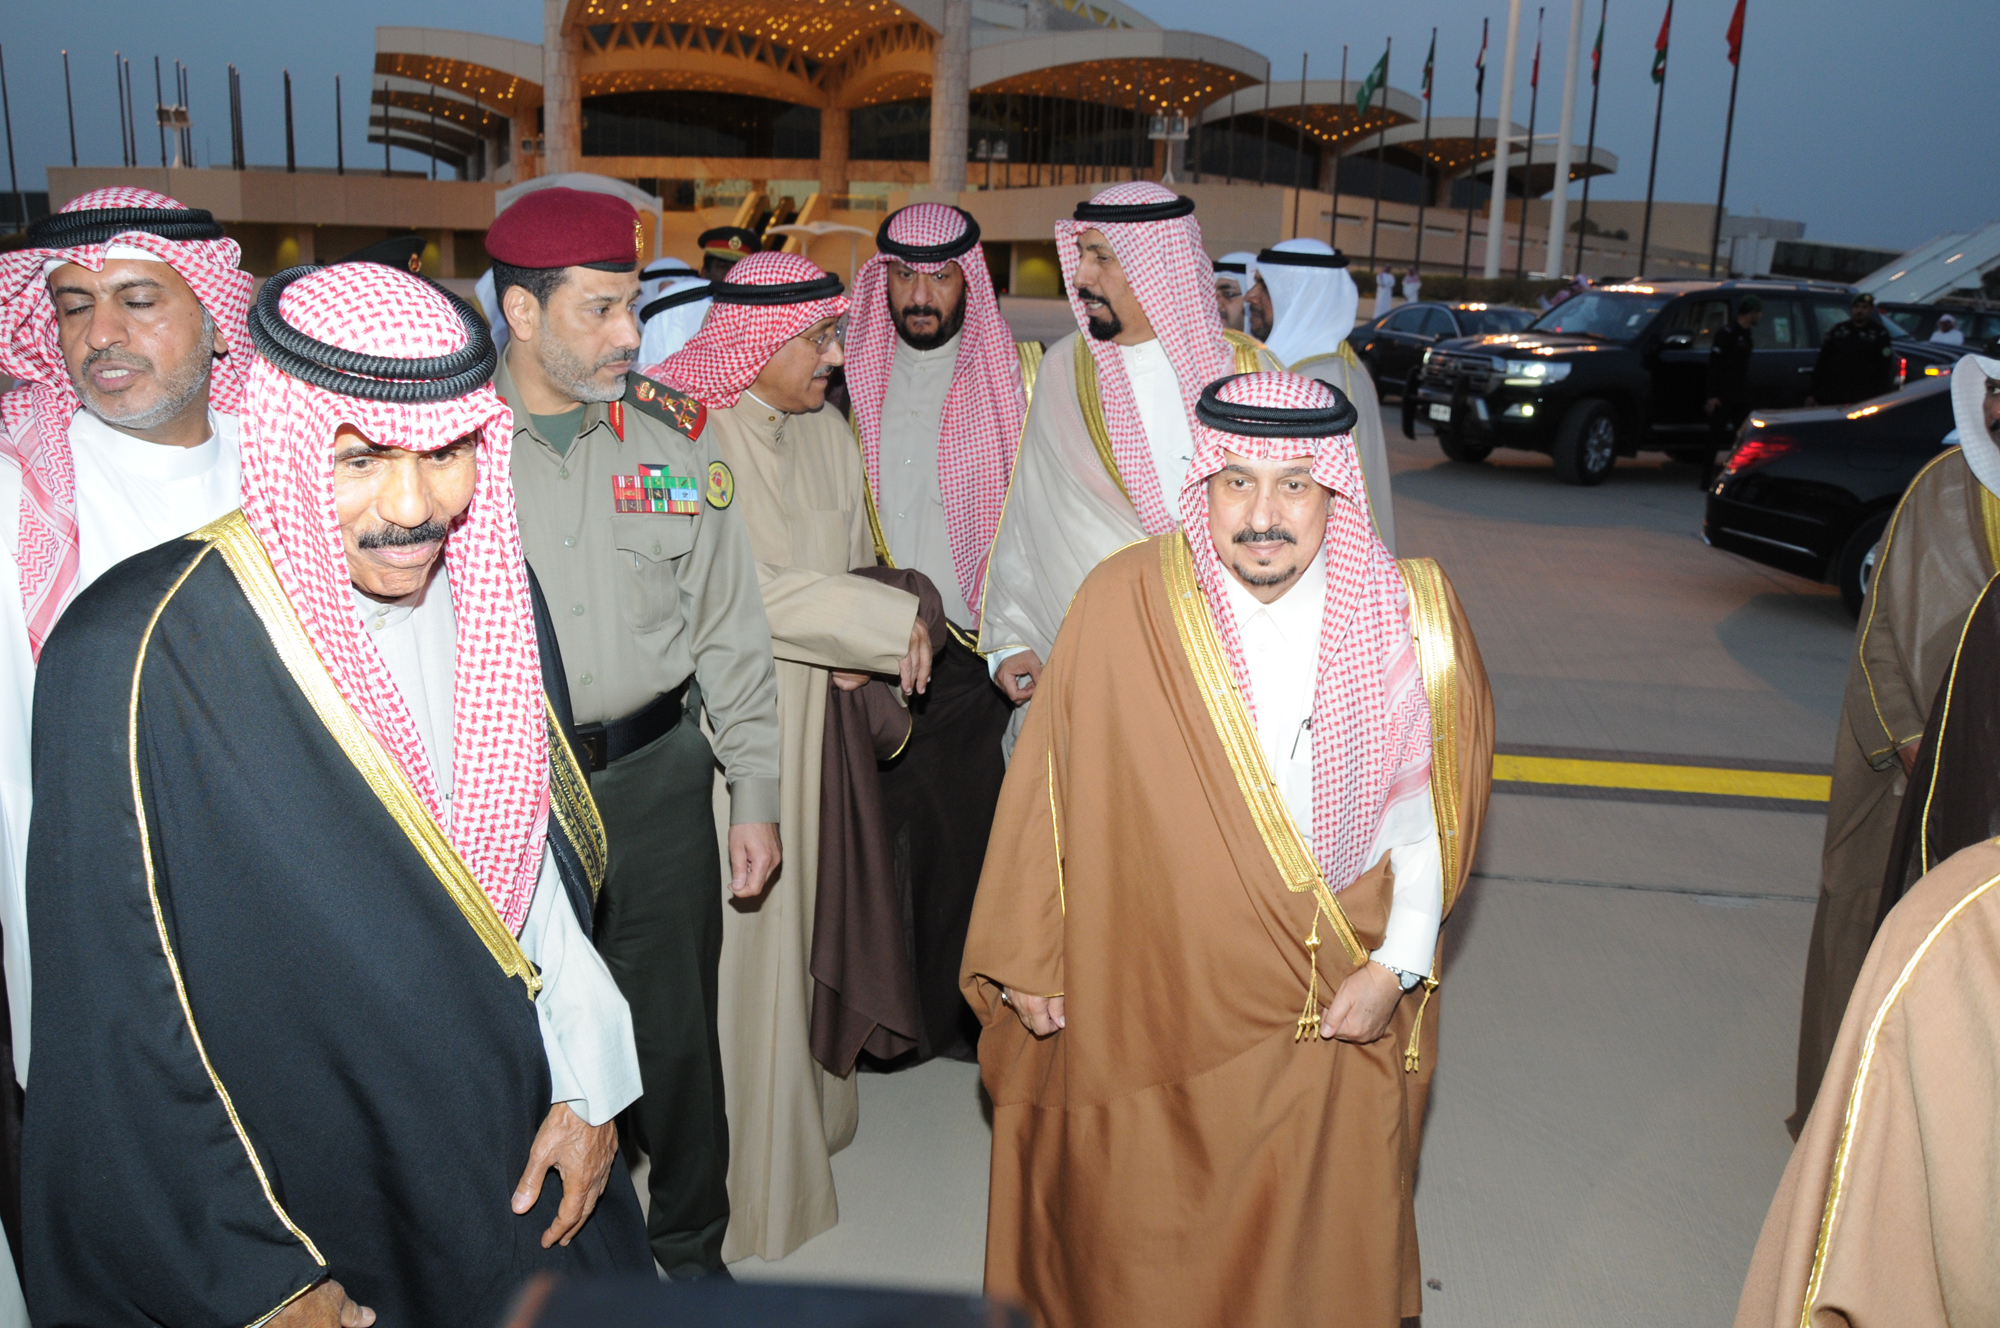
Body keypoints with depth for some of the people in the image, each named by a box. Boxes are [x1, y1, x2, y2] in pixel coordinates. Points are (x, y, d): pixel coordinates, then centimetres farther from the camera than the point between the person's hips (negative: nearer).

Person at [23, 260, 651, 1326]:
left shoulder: (492, 591, -6)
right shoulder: (136, 660, -24)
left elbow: (536, 860, 4)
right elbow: (118, 1016, -18)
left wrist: (589, 1085, 1)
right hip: (294, 1190, -5)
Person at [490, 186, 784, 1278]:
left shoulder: (671, 434, 2)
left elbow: (729, 627, 5)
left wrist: (756, 796, 4)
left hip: (657, 777, 2)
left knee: (676, 1031, 13)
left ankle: (690, 1246, 37)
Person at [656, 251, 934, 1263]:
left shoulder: (826, 435, 8)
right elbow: (738, 587, -22)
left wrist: (854, 644, -4)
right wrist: (891, 621, -18)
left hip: (808, 713, 7)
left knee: (794, 909, 16)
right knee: (731, 928, 0)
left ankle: (798, 1105, 33)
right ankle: (743, 1157, 14)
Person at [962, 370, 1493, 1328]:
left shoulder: (1407, 619, -9)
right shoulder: (1123, 605, -15)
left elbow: (1425, 804, 0)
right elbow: (1052, 791, -7)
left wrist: (1399, 965, -6)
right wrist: (1027, 958, -3)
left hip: (1336, 1015, 1)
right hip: (1151, 1005, -1)